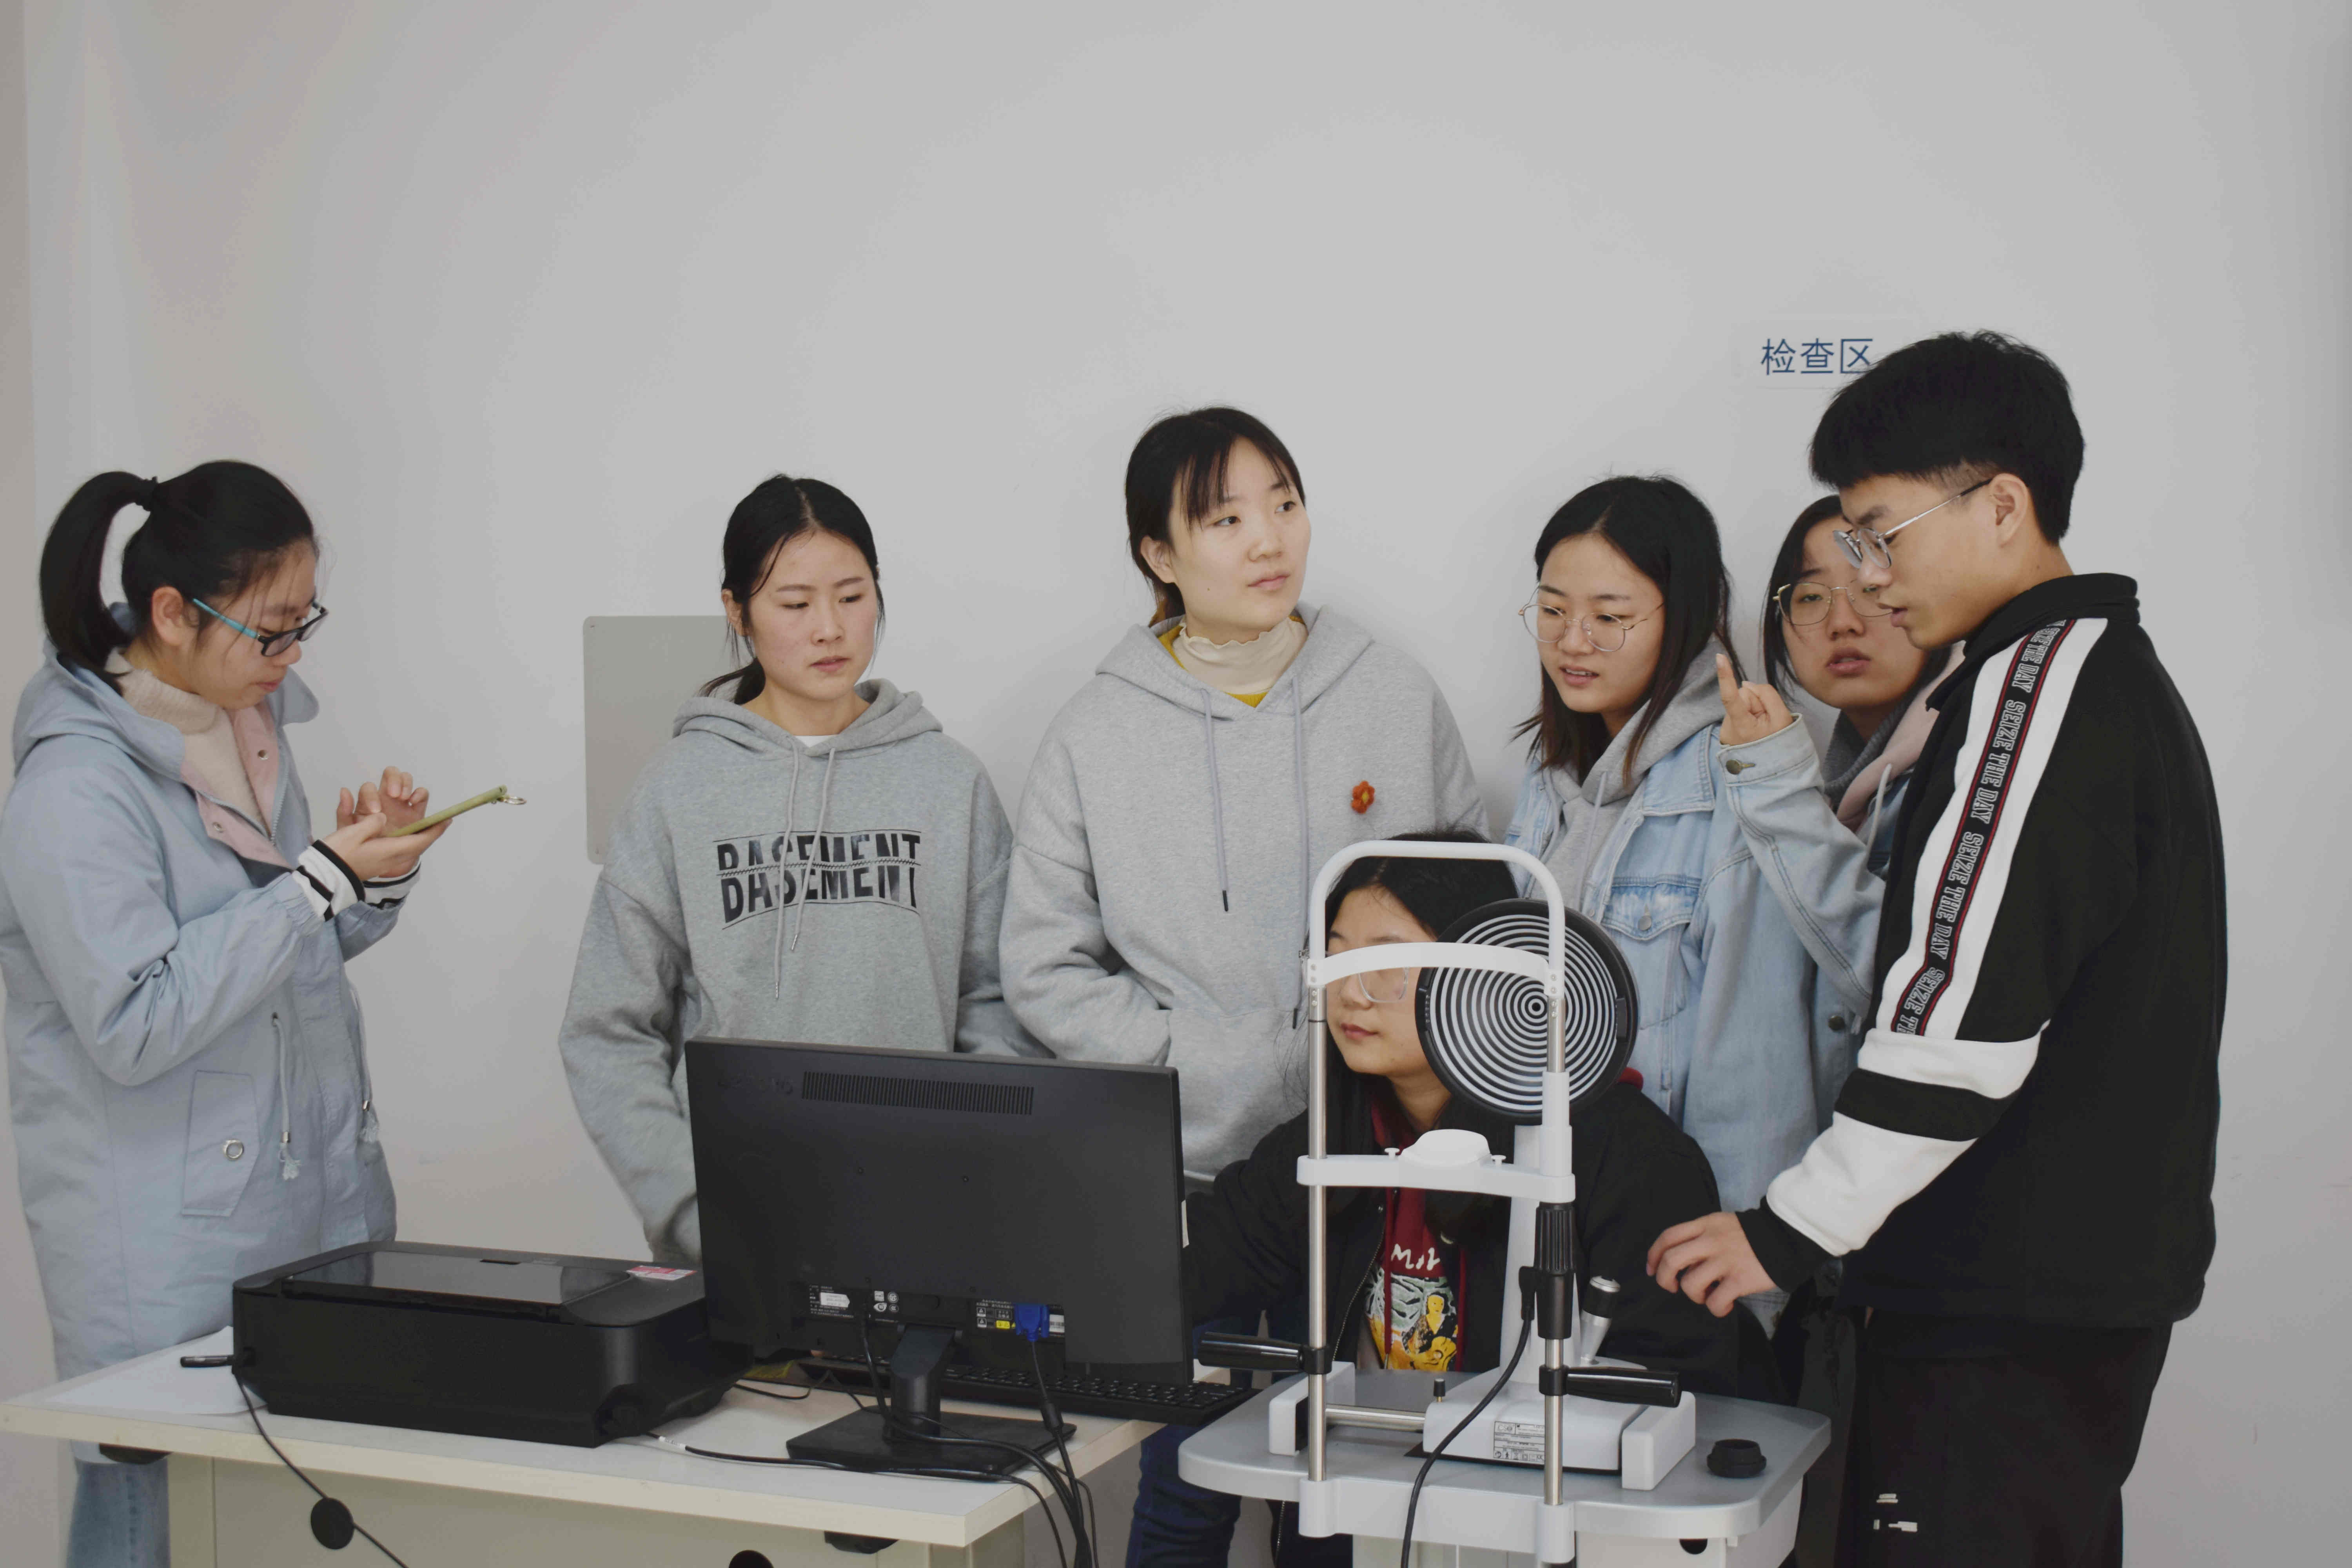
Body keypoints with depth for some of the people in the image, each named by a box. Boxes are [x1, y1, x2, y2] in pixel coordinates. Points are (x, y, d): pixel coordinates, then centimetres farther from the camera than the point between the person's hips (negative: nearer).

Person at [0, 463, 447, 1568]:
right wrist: (318, 881, -21)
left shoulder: (249, 723, 10)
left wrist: (373, 873, 0)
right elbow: (135, 1025, -22)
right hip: (166, 1244, -7)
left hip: (320, 1202, 8)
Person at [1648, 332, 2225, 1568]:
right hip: (2097, 1278, 10)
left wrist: (1793, 1228, -17)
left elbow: (1968, 1018, -22)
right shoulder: (2114, 675, 17)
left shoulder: (2037, 688, -16)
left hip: (2010, 1308, -10)